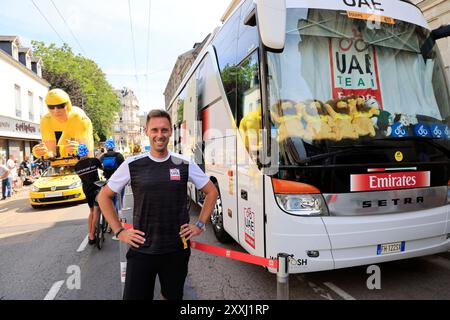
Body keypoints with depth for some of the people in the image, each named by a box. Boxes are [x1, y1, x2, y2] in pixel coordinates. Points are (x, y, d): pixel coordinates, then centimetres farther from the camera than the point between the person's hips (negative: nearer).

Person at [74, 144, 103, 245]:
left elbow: (81, 176, 14)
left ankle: (90, 235, 16)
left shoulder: (77, 166, 3)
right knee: (96, 212, -4)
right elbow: (102, 168, 11)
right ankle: (92, 237, -10)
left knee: (91, 212, 18)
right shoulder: (94, 160, -8)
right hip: (96, 188, -5)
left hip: (86, 190, 5)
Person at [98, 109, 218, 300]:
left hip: (177, 250, 1)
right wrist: (119, 231, 1)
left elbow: (212, 191, 8)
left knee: (172, 296, 19)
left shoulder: (185, 164, -2)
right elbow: (104, 196, 7)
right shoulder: (132, 165, -4)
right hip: (141, 250, -1)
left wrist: (200, 225, 3)